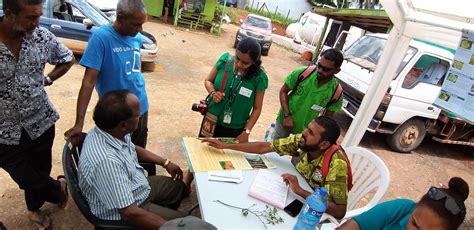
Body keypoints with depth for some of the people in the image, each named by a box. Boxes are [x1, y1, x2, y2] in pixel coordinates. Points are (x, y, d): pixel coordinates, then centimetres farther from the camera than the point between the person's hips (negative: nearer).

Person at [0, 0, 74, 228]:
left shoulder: (43, 37, -9)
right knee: (27, 179, 6)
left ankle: (34, 208, 49)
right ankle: (59, 187, 38)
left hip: (41, 122, 3)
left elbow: (67, 59, 10)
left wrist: (47, 80, -1)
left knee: (39, 173, 19)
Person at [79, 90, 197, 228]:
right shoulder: (106, 161, -40)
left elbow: (133, 148, 10)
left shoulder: (110, 130, -13)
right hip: (123, 212, -8)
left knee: (179, 186, 22)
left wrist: (165, 163, 10)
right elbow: (131, 213, -35)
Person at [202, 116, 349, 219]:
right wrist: (225, 146, -15)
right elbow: (263, 147, -13)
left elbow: (340, 211, -36)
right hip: (297, 195, 5)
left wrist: (299, 191, -43)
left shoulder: (336, 164, -32)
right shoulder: (301, 141, -18)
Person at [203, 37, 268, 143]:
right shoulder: (225, 60, -12)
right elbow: (208, 81, 3)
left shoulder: (259, 78, -16)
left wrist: (246, 132, -13)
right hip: (211, 120, 2)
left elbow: (257, 108, -7)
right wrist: (213, 93, -17)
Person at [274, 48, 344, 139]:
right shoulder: (302, 72, -22)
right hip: (284, 121, 1)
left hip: (306, 130, 0)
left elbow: (327, 117, -6)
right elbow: (283, 91, -10)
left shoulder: (336, 91, -19)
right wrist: (287, 115, -18)